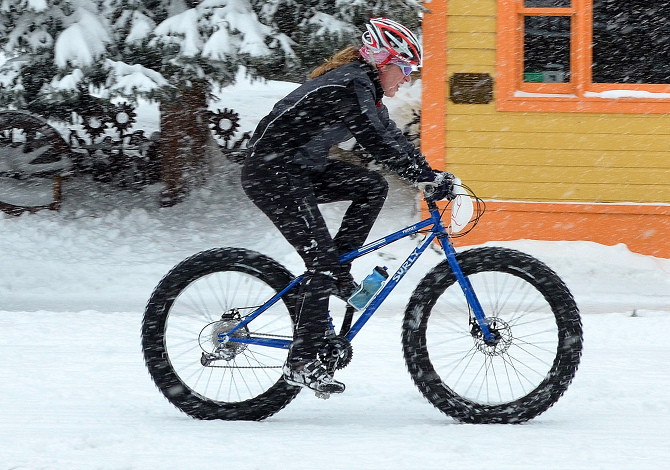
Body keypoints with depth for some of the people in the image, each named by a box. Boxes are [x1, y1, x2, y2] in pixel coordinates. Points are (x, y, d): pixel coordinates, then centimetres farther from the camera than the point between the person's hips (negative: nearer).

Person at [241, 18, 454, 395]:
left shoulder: (363, 87, 12)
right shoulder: (350, 88, -19)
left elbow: (391, 138, 16)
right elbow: (379, 143, -27)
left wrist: (433, 174, 8)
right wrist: (430, 178, -27)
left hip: (301, 168, 10)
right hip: (271, 171, -10)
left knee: (373, 187, 1)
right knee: (321, 258, -13)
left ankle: (338, 275, 6)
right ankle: (302, 362, -12)